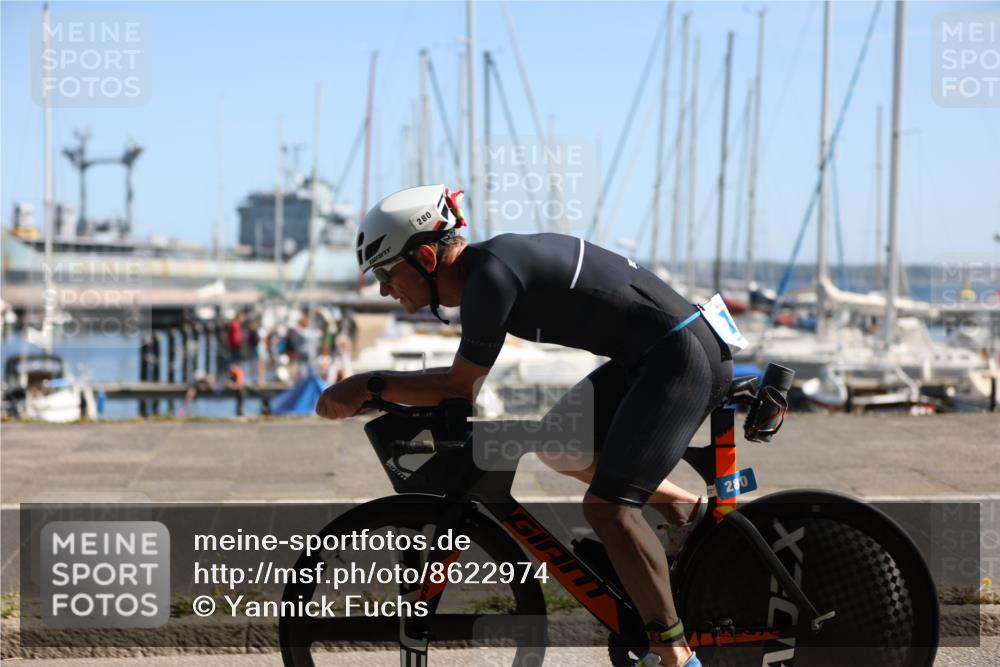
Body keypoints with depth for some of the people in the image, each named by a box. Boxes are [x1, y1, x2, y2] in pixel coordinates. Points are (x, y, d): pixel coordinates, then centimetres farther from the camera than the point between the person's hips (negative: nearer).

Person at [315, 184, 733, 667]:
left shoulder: (491, 274, -19)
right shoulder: (477, 270, 11)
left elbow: (461, 386, -14)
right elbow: (466, 385, 19)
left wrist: (368, 385, -8)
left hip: (681, 357, -10)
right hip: (646, 359, 10)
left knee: (607, 505, -17)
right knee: (559, 447, 17)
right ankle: (695, 512, 25)